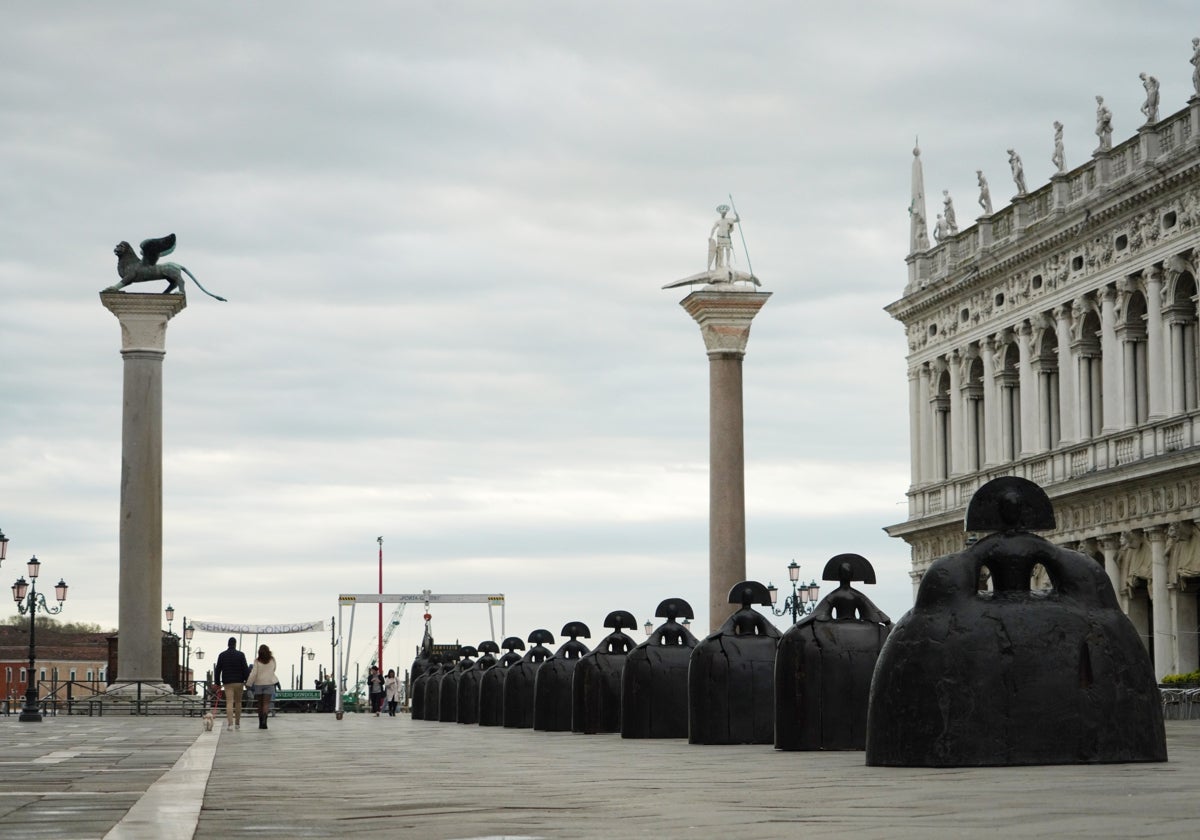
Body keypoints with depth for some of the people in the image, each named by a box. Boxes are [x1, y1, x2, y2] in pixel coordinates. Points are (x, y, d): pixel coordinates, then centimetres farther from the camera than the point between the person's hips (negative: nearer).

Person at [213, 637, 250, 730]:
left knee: (229, 702, -5)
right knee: (238, 702, 13)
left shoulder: (222, 655, 2)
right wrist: (247, 681, -2)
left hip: (227, 683, 0)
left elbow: (217, 670, 3)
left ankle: (230, 723, -18)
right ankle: (237, 723, 20)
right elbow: (245, 669, -8)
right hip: (239, 682, 0)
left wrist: (217, 683, 9)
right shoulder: (241, 655, -5)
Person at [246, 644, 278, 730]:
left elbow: (253, 673, -10)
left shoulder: (257, 661, -7)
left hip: (259, 683, 0)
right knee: (266, 703, -4)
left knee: (260, 704, 10)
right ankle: (264, 720, -25)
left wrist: (249, 683, -4)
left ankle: (261, 723, 14)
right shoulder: (272, 660, 0)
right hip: (269, 683, 0)